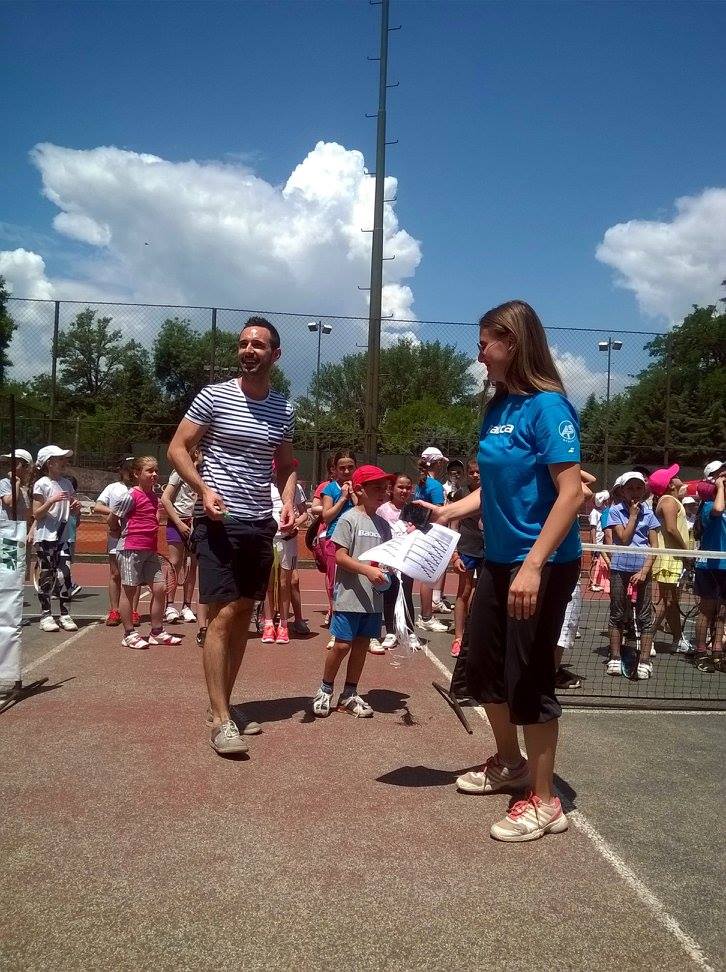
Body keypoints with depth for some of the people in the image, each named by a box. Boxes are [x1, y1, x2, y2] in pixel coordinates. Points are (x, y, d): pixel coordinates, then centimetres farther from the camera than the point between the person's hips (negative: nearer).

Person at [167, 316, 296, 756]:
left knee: (244, 615, 10)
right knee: (222, 615, -9)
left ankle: (224, 703, 23)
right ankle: (220, 718, -3)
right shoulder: (214, 396, -5)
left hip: (261, 524, 6)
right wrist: (203, 488, -18)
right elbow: (177, 448, -3)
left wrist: (289, 502, 0)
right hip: (220, 521, -5)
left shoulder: (284, 410, 8)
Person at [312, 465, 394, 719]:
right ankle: (325, 690, 18)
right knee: (342, 644, -2)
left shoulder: (383, 524, 11)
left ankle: (349, 695, 22)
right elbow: (340, 557, -13)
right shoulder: (349, 519, -8)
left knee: (362, 644, 11)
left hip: (373, 597, 6)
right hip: (350, 594, -6)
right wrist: (367, 570, -23)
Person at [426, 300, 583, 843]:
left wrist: (533, 566, -28)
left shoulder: (547, 406, -17)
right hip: (500, 561, 9)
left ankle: (544, 802, 18)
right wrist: (448, 512, 10)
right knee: (483, 666, 17)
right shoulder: (499, 407, 7)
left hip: (542, 566, -9)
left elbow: (572, 493, -24)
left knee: (529, 678, 0)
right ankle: (510, 764, 40)